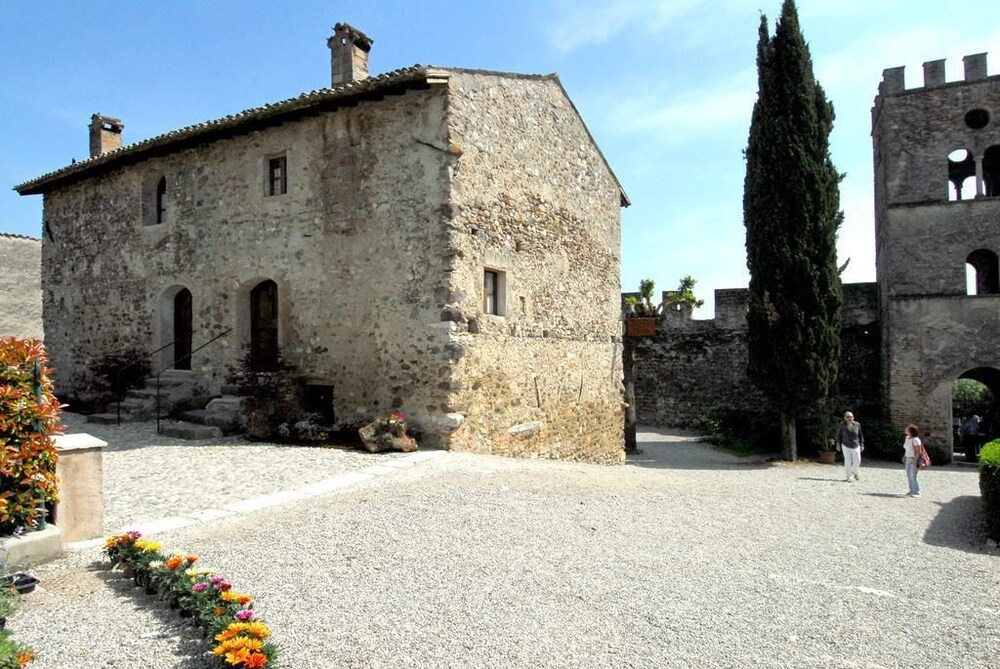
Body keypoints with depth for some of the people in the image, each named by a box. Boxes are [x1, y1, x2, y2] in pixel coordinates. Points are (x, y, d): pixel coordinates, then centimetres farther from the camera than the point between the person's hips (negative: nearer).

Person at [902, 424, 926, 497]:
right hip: (908, 459, 8)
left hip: (914, 459, -8)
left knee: (912, 476, -9)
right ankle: (912, 491, 17)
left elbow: (918, 451, -19)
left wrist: (915, 461, -20)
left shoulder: (915, 440, -18)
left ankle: (917, 492, 0)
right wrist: (904, 457, 16)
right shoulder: (907, 438, 8)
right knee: (908, 475, 9)